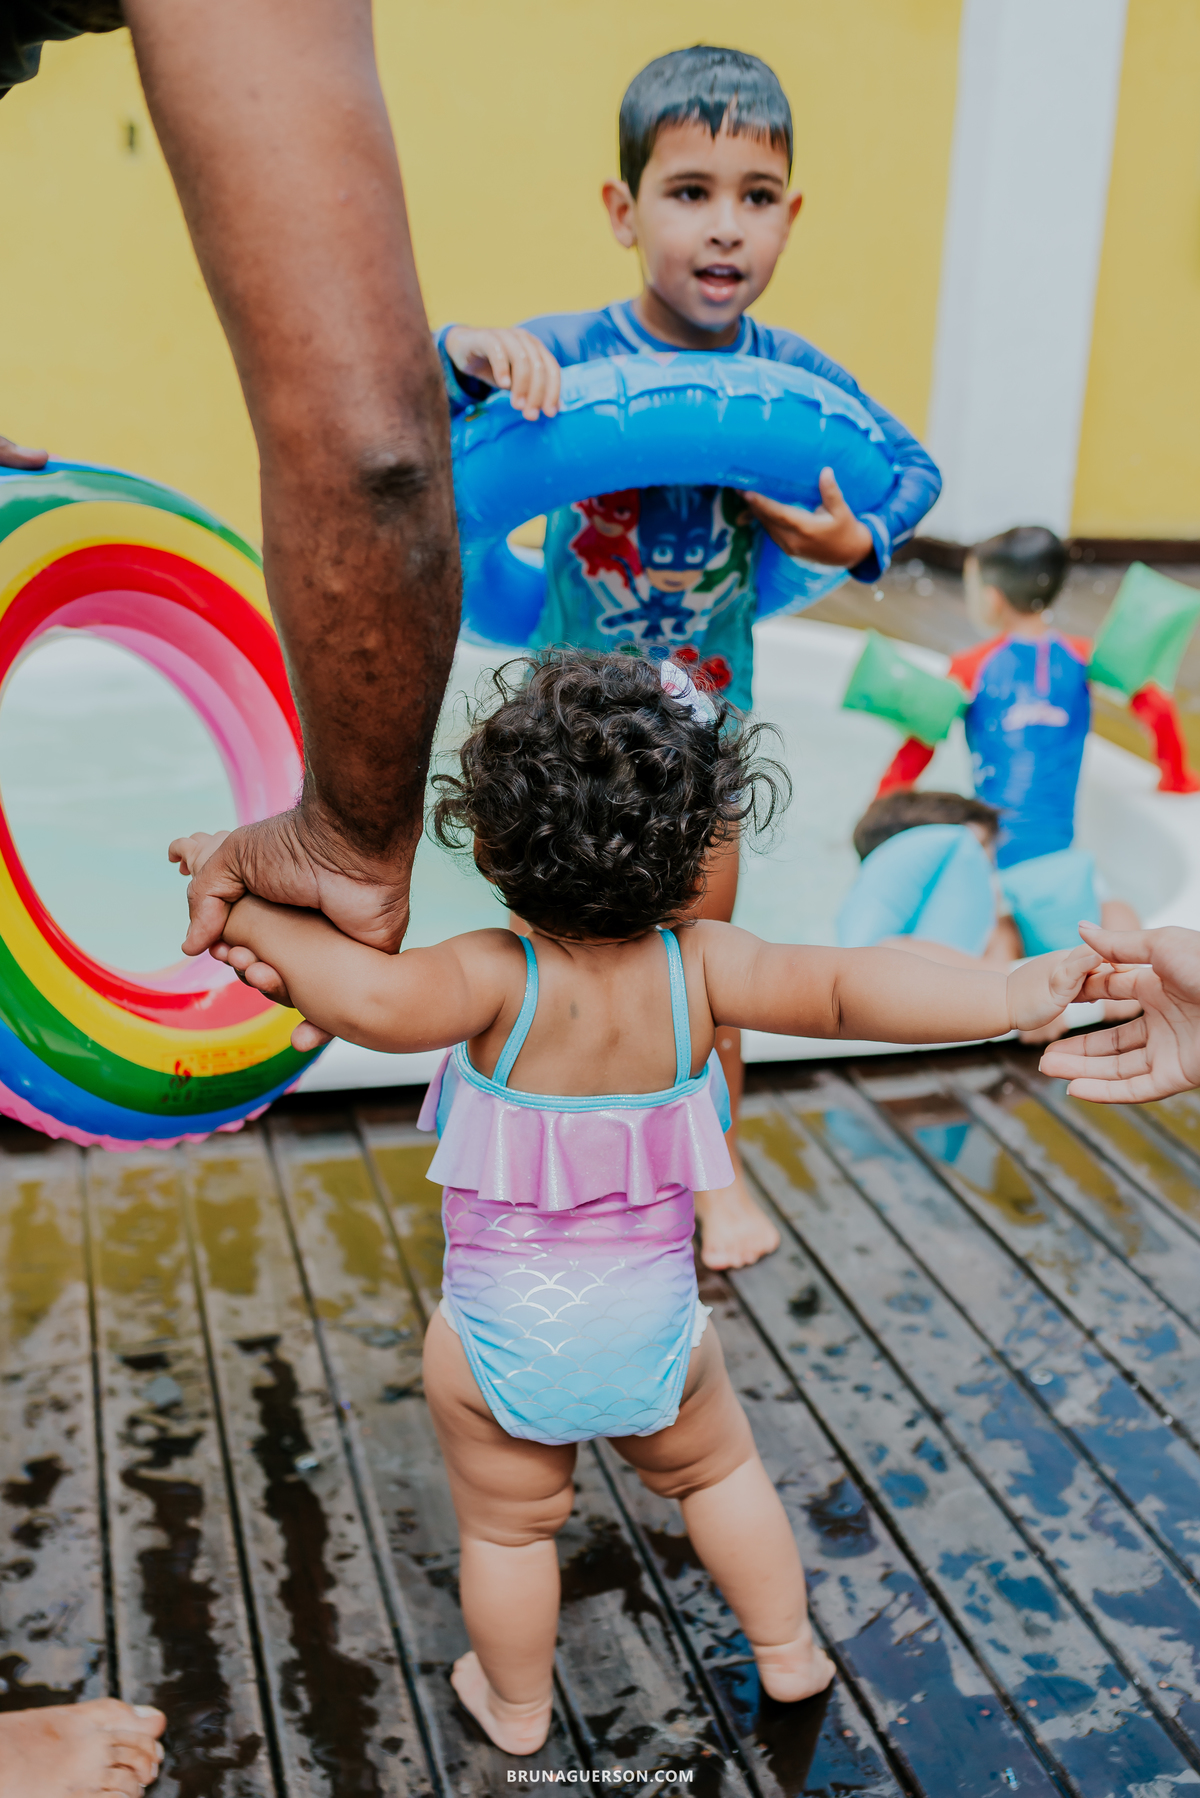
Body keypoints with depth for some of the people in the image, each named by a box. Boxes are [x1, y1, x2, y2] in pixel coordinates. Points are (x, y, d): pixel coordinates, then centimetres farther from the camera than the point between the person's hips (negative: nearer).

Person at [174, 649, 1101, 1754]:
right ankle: (789, 1650, 49)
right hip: (653, 1326, 3)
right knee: (719, 1467, 31)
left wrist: (249, 908, -29)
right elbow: (845, 989, -22)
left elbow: (373, 1000, -40)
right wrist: (1009, 995, -15)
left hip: (502, 1339, -2)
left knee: (508, 1525, 24)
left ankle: (517, 1705, 47)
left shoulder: (498, 978, -25)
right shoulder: (699, 968, -18)